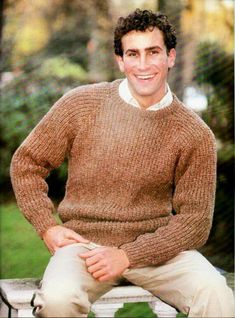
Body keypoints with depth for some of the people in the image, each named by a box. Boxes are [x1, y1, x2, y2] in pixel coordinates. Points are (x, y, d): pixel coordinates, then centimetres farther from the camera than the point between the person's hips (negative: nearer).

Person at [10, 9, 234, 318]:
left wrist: (128, 256, -12)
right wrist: (48, 226, -2)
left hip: (156, 246, 0)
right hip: (84, 243, 0)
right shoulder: (81, 104, 0)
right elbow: (26, 162, 11)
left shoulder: (196, 135, -1)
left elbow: (194, 220, -1)